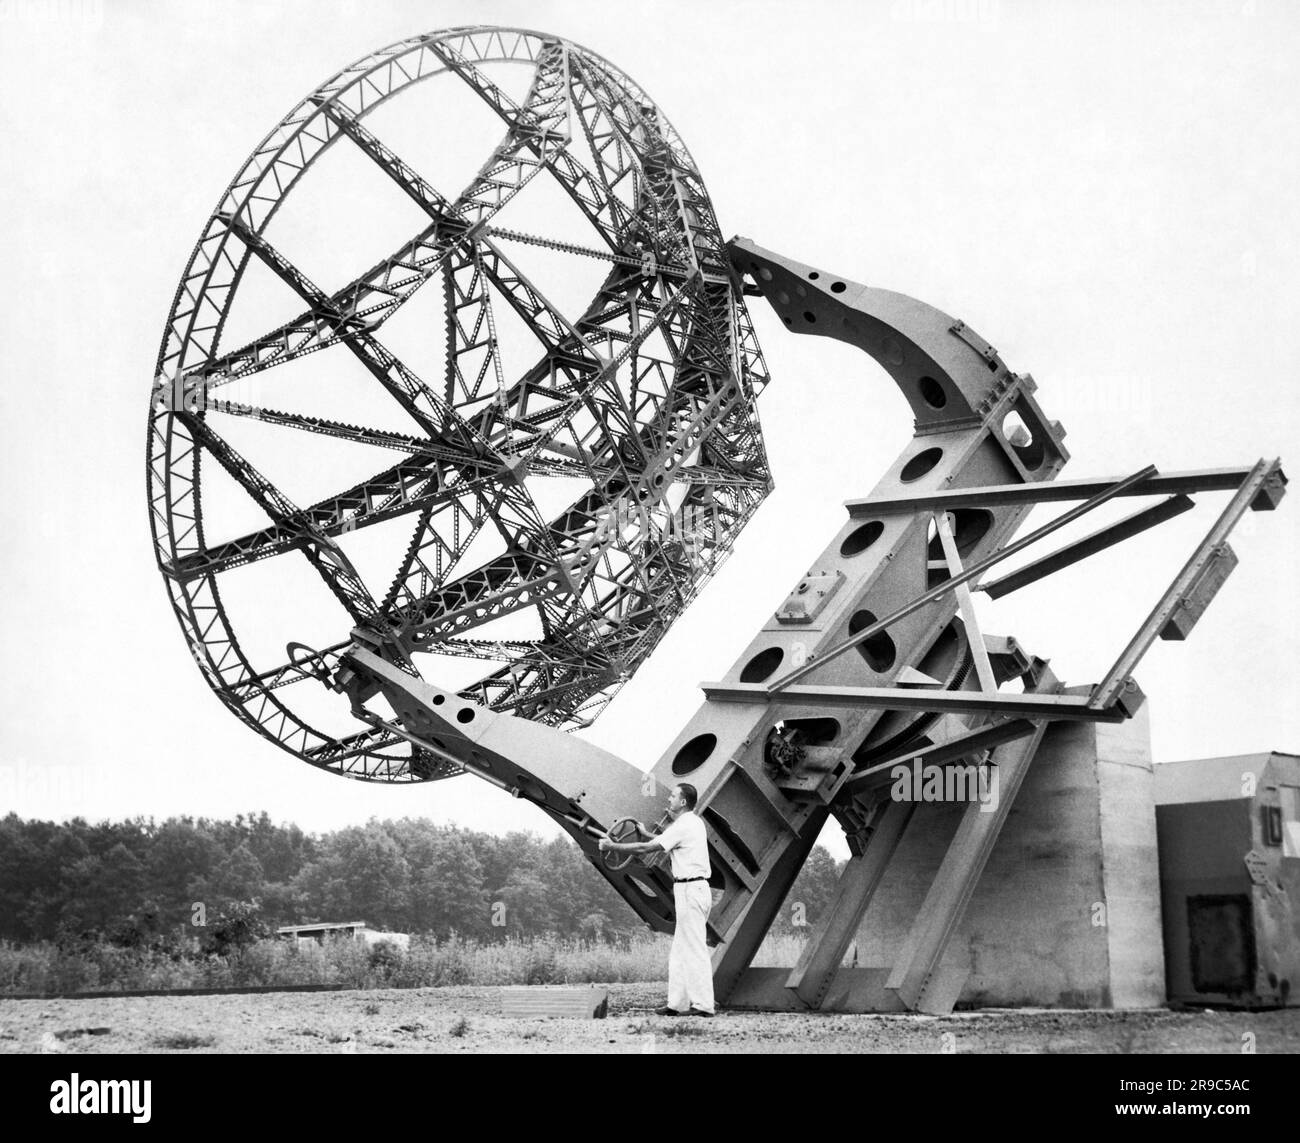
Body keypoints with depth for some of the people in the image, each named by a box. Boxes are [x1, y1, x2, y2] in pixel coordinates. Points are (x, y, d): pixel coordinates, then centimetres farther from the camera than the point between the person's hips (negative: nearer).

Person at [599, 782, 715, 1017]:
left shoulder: (683, 826, -15)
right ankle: (678, 1003, 13)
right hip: (693, 889, 10)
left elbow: (646, 848, -15)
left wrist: (612, 846, -8)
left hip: (690, 890, -10)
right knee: (679, 951, 11)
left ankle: (703, 1004, -7)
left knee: (695, 949, -8)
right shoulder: (694, 822, 16)